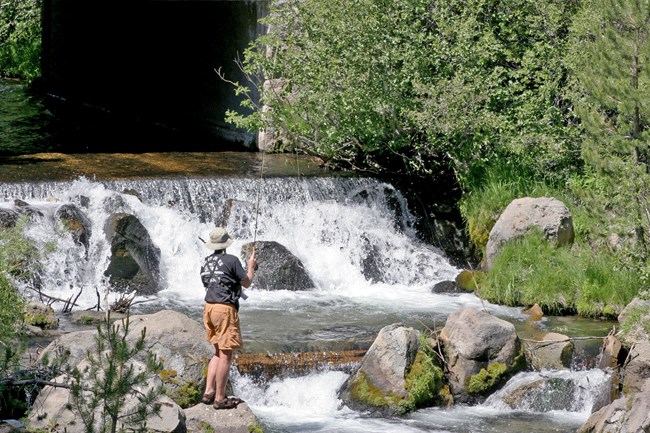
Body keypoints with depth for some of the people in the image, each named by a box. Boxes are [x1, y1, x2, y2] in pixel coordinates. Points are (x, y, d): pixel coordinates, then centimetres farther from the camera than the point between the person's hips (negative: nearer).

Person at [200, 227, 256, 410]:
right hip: (225, 308, -8)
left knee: (218, 352, 19)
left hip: (209, 306, 8)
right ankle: (220, 398, -2)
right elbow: (246, 283, -1)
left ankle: (208, 392, 14)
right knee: (225, 354, -3)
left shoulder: (206, 262, 10)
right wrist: (251, 267, 17)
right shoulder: (231, 260, -10)